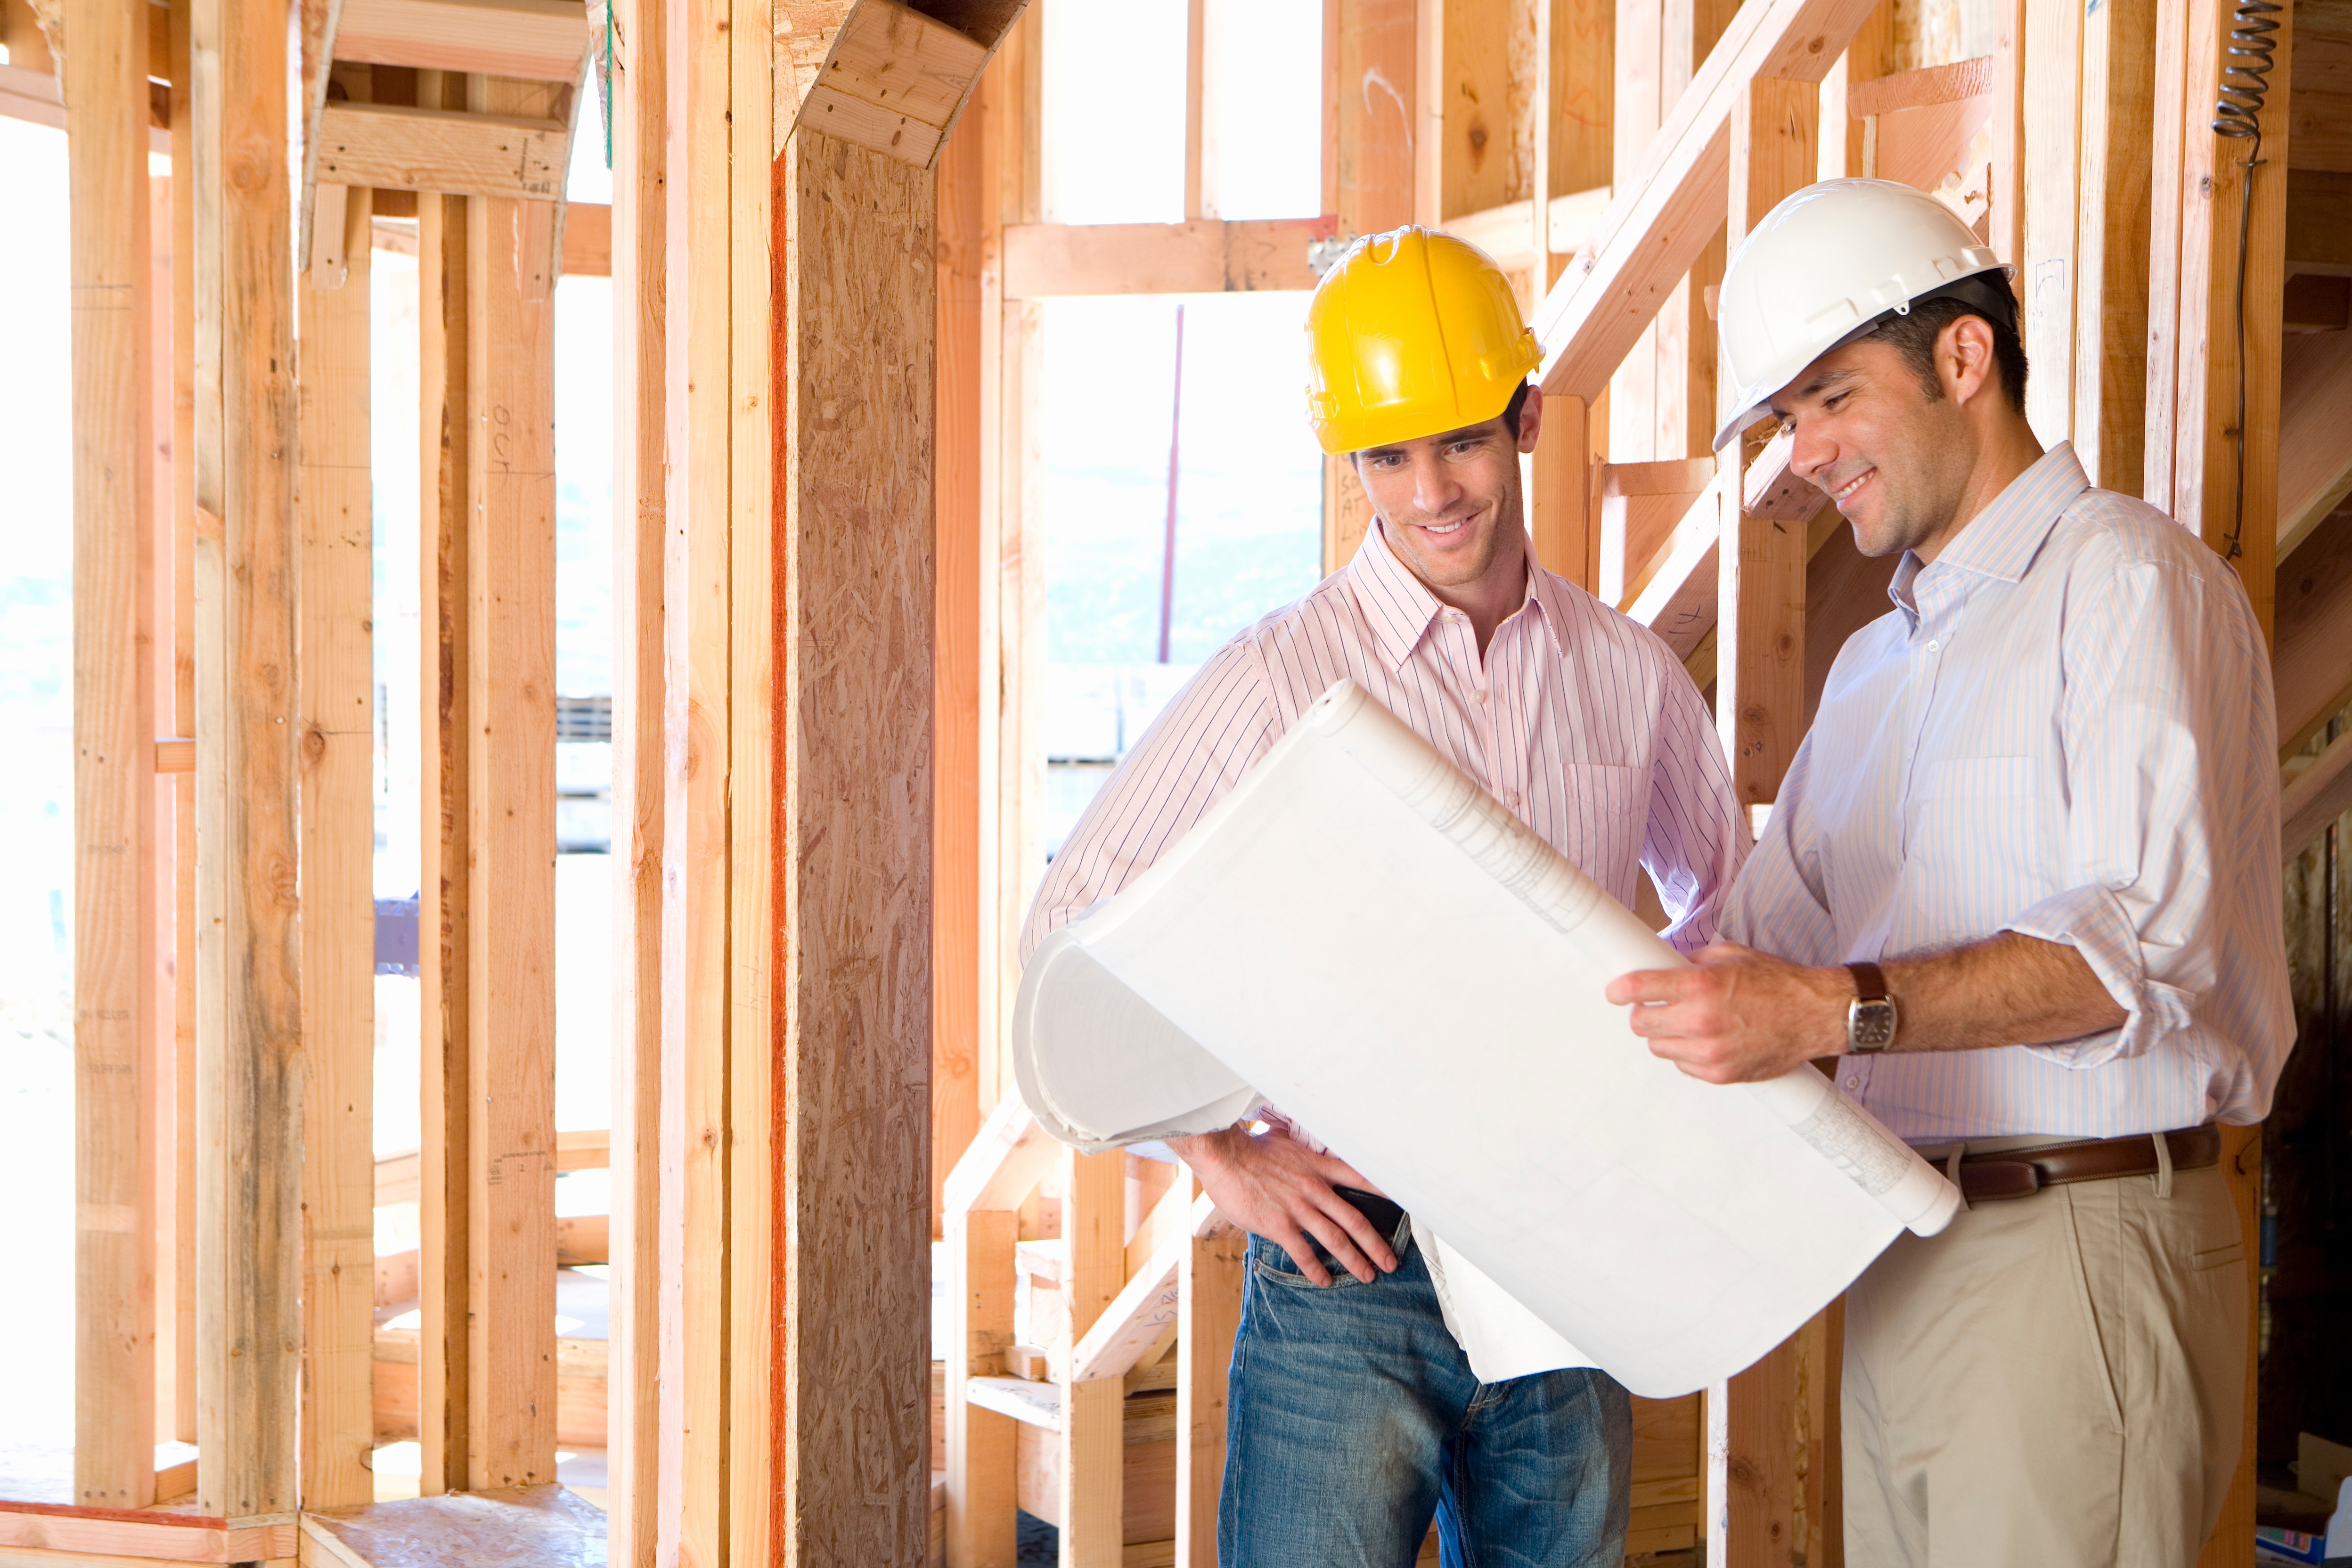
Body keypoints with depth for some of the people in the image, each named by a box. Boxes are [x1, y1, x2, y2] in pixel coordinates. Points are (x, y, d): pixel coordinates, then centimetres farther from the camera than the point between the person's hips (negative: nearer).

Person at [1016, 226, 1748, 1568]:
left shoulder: (1628, 673, 6)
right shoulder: (1282, 679, -6)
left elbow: (1728, 890, 22)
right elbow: (1072, 931, -5)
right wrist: (1224, 1158, -11)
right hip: (1349, 1269, -4)